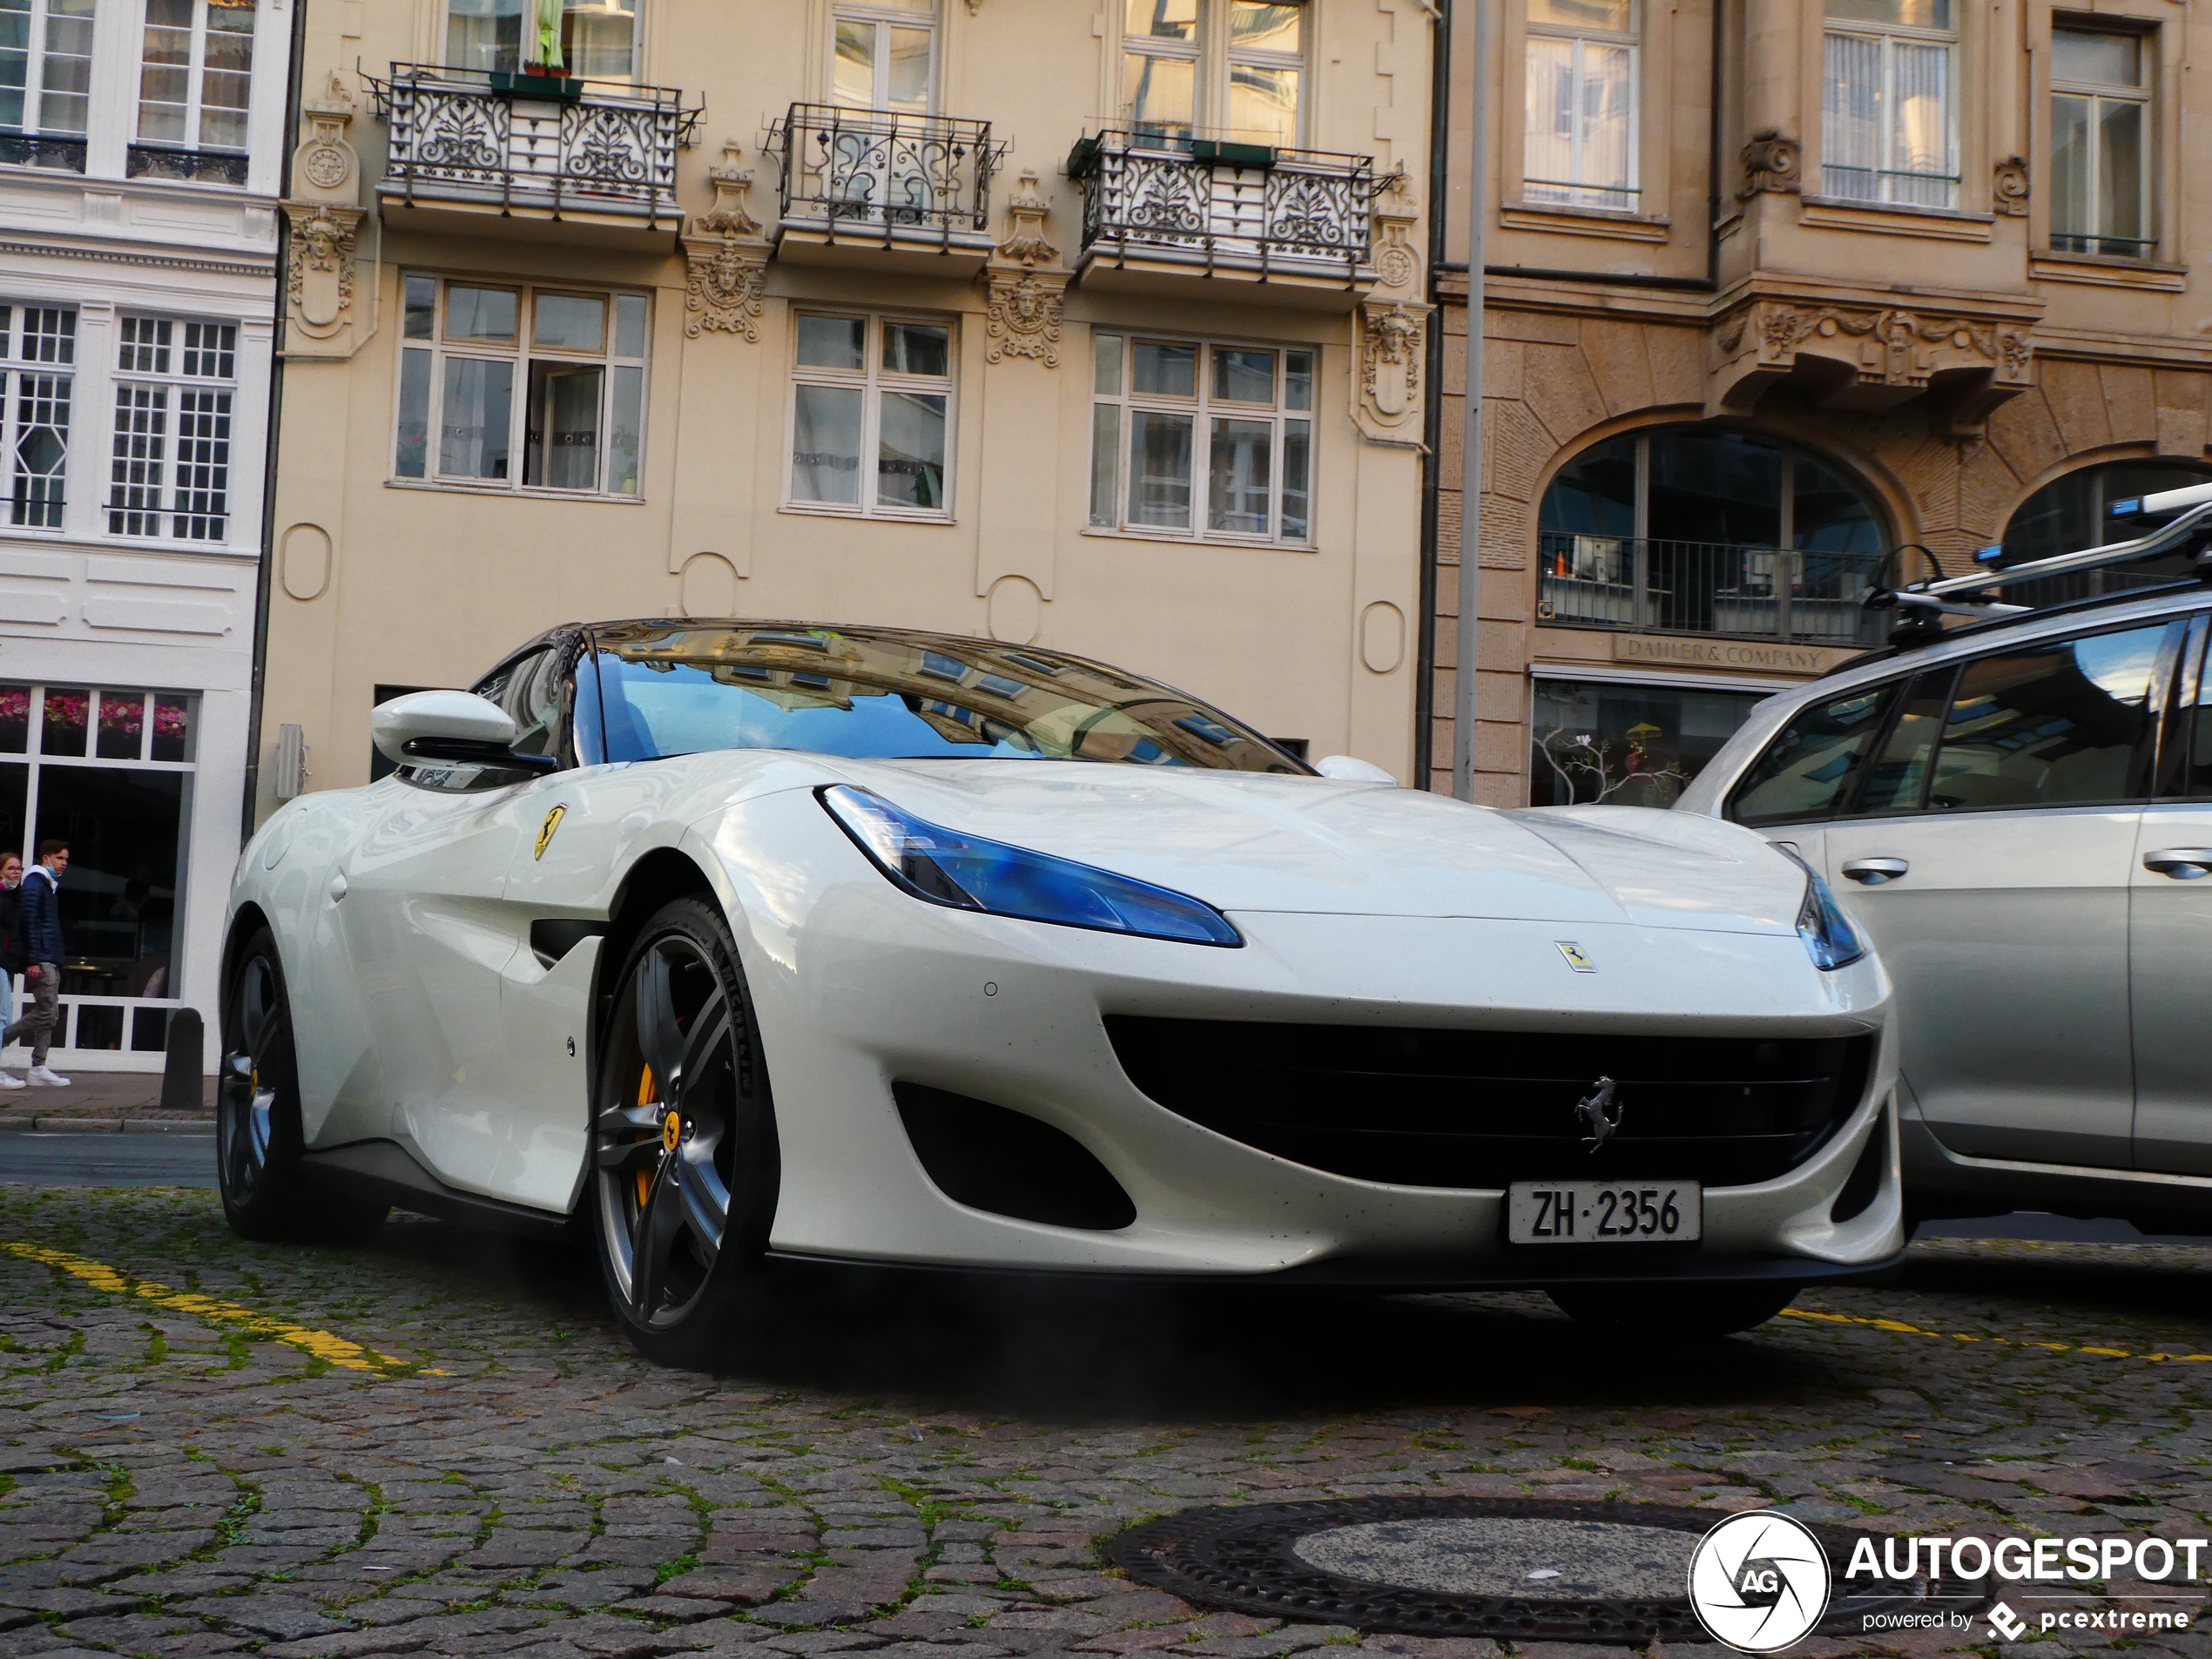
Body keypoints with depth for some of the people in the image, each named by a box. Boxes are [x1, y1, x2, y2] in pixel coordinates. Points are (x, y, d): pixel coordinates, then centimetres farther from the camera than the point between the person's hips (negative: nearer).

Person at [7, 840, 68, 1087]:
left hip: (50, 961, 10)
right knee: (46, 1012, -12)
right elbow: (30, 923, -16)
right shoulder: (34, 884, -8)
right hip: (40, 962, -10)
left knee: (47, 1012, 6)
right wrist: (32, 961, -21)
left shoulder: (51, 886, 21)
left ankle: (38, 1069, 6)